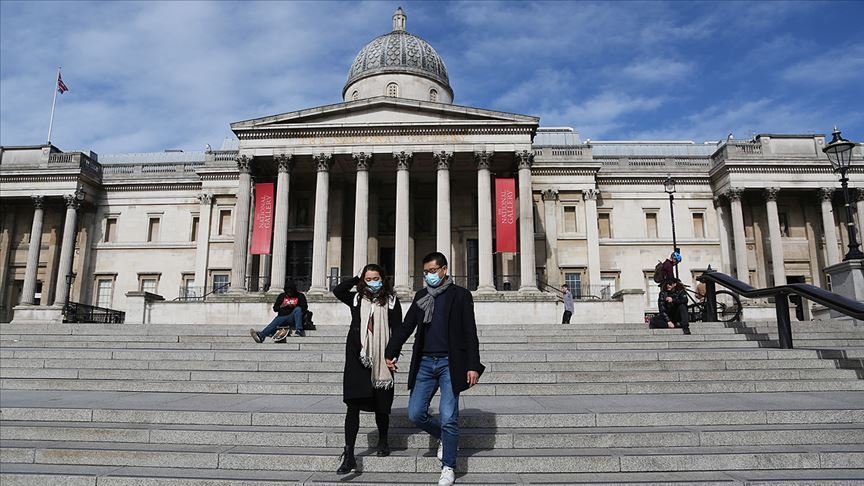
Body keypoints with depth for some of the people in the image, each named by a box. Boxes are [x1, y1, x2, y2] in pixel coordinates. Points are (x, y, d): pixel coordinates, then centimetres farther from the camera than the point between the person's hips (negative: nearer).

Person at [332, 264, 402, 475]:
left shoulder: (391, 301, 5)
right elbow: (337, 291, -8)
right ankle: (348, 455, -3)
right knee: (353, 405, -5)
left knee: (381, 405, 10)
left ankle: (383, 441, 36)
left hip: (381, 360, -1)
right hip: (357, 358, 1)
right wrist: (357, 279, -1)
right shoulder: (356, 299, 10)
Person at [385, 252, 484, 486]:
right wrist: (391, 353, 4)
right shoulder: (421, 296, 13)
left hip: (449, 363, -5)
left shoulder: (460, 295, 0)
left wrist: (473, 366, -10)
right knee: (415, 414, 2)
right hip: (425, 363, 5)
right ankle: (445, 437, 29)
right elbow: (406, 326, 14)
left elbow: (470, 332, -4)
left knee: (448, 418, -6)